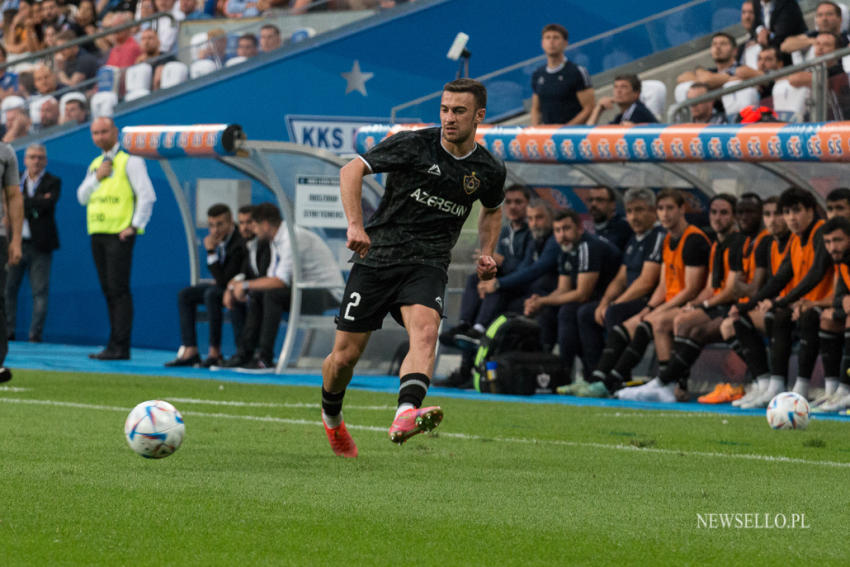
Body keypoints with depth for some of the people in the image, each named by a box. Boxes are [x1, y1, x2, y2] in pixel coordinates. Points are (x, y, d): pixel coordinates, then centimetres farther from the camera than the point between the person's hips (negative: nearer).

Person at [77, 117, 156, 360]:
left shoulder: (130, 161, -3)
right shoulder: (95, 164, 19)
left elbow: (147, 195, -8)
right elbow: (82, 197, 14)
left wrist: (135, 226, -13)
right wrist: (97, 177, -1)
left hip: (119, 233, -7)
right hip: (97, 232, 7)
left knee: (118, 290, -11)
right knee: (108, 290, 6)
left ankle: (120, 346, -13)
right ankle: (115, 345, 8)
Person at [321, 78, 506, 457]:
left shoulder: (489, 170, 5)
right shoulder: (414, 145, -7)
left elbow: (493, 209, 28)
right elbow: (352, 169, -10)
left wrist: (487, 252, 10)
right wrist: (355, 225, -23)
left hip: (427, 266, 1)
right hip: (377, 257, -1)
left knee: (424, 330, -31)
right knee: (344, 356, 1)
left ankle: (405, 416, -52)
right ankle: (331, 417, 33)